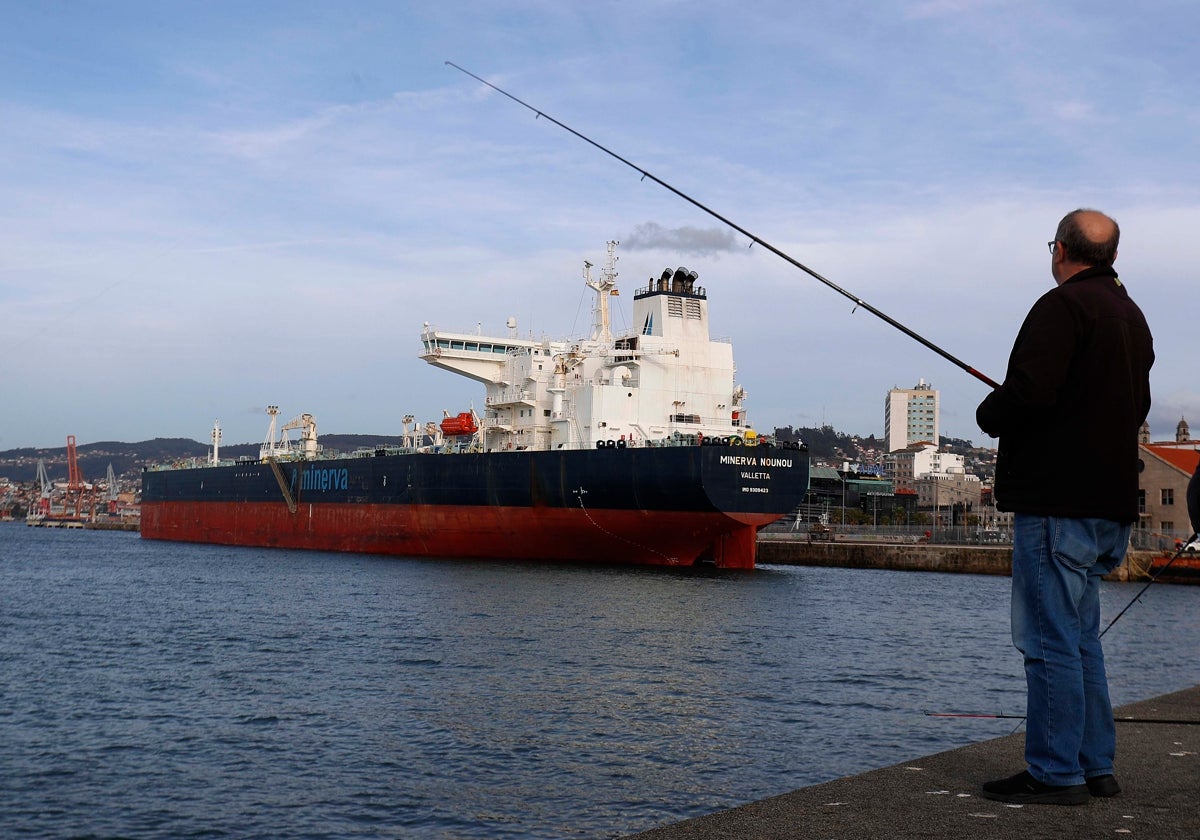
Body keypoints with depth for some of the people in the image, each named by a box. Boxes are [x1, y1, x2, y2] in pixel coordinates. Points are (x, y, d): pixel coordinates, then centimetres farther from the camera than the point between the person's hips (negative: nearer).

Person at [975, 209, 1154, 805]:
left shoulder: (1063, 306, -12)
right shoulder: (1131, 315, 18)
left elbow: (1028, 394, -24)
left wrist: (990, 414, -3)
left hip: (1057, 501, -10)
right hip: (1111, 503, 10)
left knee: (1051, 639, -5)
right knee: (1080, 637, 15)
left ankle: (1055, 773, -1)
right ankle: (1094, 768, 20)